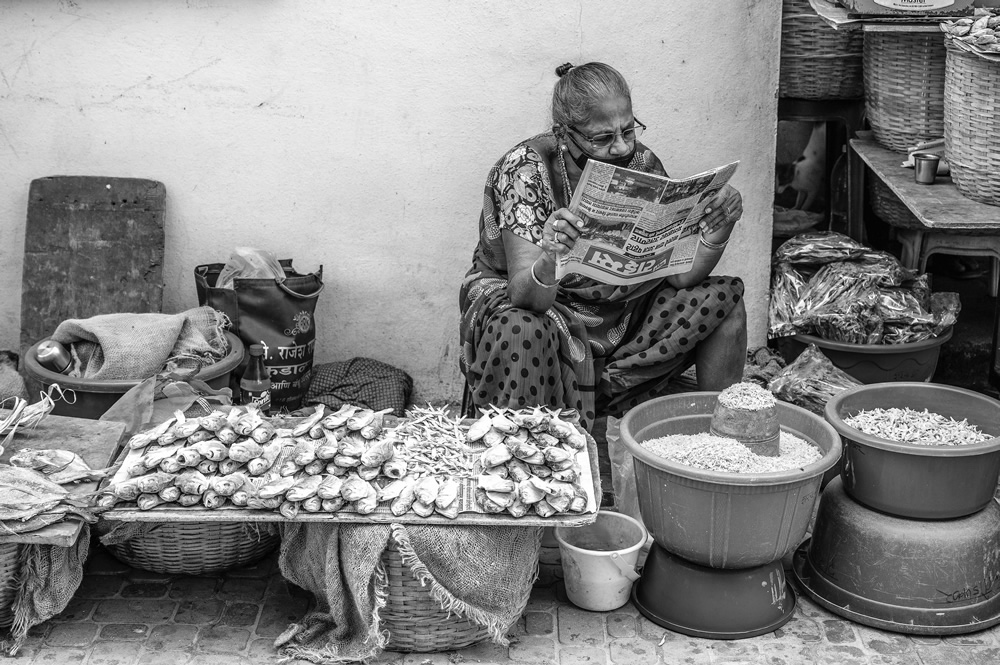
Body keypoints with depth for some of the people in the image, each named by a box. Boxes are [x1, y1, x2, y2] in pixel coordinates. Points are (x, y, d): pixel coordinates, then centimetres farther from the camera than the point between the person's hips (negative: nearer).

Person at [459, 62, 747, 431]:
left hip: (616, 311, 5)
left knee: (724, 297, -8)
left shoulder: (640, 163, -9)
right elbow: (525, 295, -32)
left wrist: (717, 233, -30)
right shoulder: (525, 168, -23)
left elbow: (681, 275, -11)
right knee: (522, 332, -39)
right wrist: (547, 262, -54)